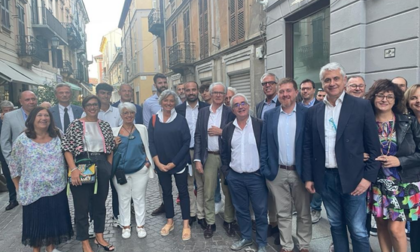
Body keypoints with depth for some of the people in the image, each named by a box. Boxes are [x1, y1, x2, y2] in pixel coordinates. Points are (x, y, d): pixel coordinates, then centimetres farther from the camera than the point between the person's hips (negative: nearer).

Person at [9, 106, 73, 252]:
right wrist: (18, 187, 3)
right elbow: (14, 164, 1)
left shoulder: (58, 136, 0)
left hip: (56, 189, 2)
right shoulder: (23, 139, -6)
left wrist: (64, 178, 6)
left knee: (54, 219, 12)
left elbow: (65, 157, 8)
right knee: (36, 221, 10)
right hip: (33, 191, -2)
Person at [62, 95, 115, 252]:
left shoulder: (105, 125, 8)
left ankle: (99, 237, 32)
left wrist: (109, 167, 7)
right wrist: (73, 169, -17)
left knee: (100, 204, 15)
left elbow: (110, 148, 12)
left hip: (102, 168, 4)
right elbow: (67, 149, -8)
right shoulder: (75, 124, -3)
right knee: (81, 206, 6)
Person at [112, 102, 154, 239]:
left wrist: (148, 161, -1)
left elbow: (146, 147, 6)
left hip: (140, 170, 0)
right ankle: (126, 225, 28)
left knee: (139, 198, 10)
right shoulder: (114, 131, 0)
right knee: (123, 199, 12)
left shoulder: (142, 128, 2)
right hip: (120, 171, 1)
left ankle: (140, 225, 25)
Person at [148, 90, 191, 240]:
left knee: (183, 192, 5)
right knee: (166, 192, 13)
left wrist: (173, 162, -12)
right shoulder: (154, 120, 2)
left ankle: (186, 224, 16)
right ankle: (169, 221, 29)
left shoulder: (181, 120, -5)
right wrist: (157, 162, -9)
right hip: (161, 164, 3)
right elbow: (151, 142, 0)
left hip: (179, 163, -2)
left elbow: (186, 142, -8)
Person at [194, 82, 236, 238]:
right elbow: (198, 136, 2)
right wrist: (197, 159, -3)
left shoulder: (230, 112, -1)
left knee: (228, 191, 10)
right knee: (208, 193, 7)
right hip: (209, 157, 2)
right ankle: (210, 223, 23)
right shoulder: (203, 112, 5)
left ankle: (228, 221, 28)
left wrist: (221, 132, -17)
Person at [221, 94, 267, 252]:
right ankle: (246, 238, 35)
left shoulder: (260, 125, -7)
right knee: (241, 210, 16)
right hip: (234, 177, 3)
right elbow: (224, 153, 10)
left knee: (260, 211, 7)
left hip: (256, 176, -3)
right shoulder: (228, 129, 4)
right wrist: (226, 171, 5)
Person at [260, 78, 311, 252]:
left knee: (304, 213, 14)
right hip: (277, 173, 2)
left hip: (300, 172, -1)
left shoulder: (307, 113, -5)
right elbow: (264, 144, 5)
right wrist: (265, 169, -1)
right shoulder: (270, 115, 3)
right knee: (282, 213, 13)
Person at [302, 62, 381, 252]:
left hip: (353, 178, -3)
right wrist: (308, 177, 4)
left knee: (358, 231, 6)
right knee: (336, 225, 16)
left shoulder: (362, 106, -3)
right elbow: (307, 147, 7)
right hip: (326, 178, 3)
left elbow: (373, 146, -4)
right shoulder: (313, 111, 5)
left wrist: (368, 176, -10)